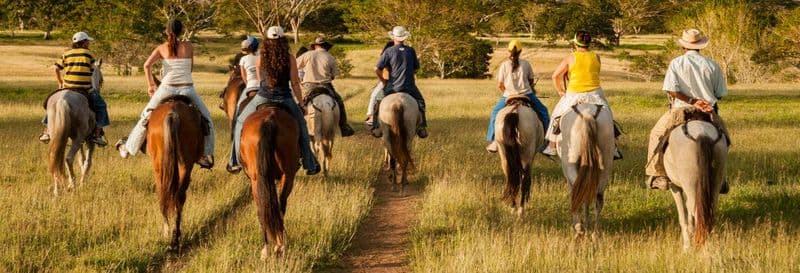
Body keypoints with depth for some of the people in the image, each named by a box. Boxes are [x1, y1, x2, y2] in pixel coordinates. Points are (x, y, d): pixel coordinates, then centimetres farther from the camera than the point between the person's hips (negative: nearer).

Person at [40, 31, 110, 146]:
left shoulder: (66, 54, 6)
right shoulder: (89, 54, 0)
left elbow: (56, 68, 2)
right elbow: (92, 71, 2)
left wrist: (60, 83, 16)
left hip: (67, 89, 2)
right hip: (86, 89, -2)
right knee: (101, 106, 17)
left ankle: (47, 131, 17)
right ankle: (97, 133, 7)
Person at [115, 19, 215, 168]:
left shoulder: (162, 48, 4)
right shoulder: (188, 46, 5)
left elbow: (147, 65, -7)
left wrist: (150, 85, 4)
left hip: (167, 88, 1)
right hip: (187, 88, -1)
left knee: (146, 116, 19)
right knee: (206, 119, 17)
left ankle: (128, 147, 28)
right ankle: (206, 154, 12)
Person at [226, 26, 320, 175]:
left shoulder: (260, 59, -1)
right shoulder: (290, 59, -5)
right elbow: (295, 83, -4)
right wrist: (300, 104, 7)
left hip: (263, 97, 0)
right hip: (285, 99, 0)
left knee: (240, 122, 22)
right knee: (301, 126, 22)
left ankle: (236, 161, 18)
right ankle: (309, 164, 22)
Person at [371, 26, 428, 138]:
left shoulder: (389, 51, -8)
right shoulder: (411, 51, 1)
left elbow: (377, 69, -12)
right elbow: (416, 68, 12)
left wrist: (383, 81, 2)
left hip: (392, 87, -2)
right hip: (410, 87, 2)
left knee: (378, 100, 20)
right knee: (420, 102, 27)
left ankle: (377, 128, 13)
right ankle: (422, 127, 18)